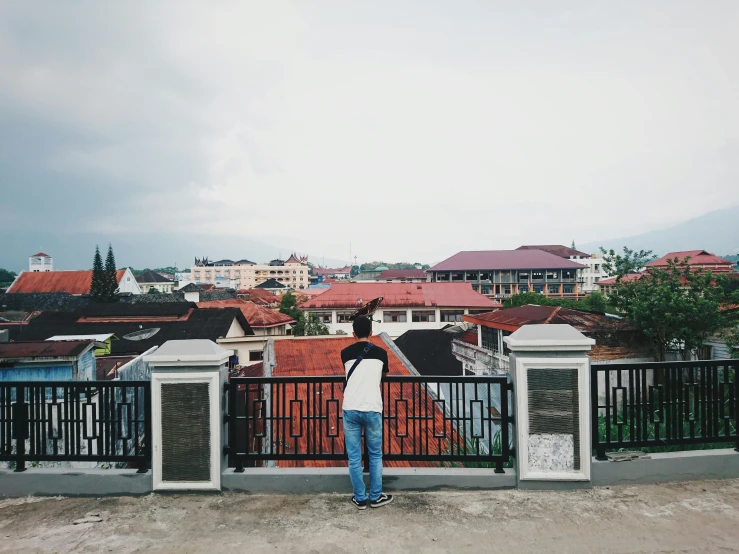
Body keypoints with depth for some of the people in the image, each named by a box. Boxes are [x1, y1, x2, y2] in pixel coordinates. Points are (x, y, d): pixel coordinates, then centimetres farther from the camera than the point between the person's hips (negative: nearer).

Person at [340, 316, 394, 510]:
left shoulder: (346, 353, 5)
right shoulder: (380, 353, 4)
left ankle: (360, 498, 20)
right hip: (372, 409, 0)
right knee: (375, 455, 15)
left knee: (354, 456, 10)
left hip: (350, 409, 1)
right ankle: (376, 497, 23)